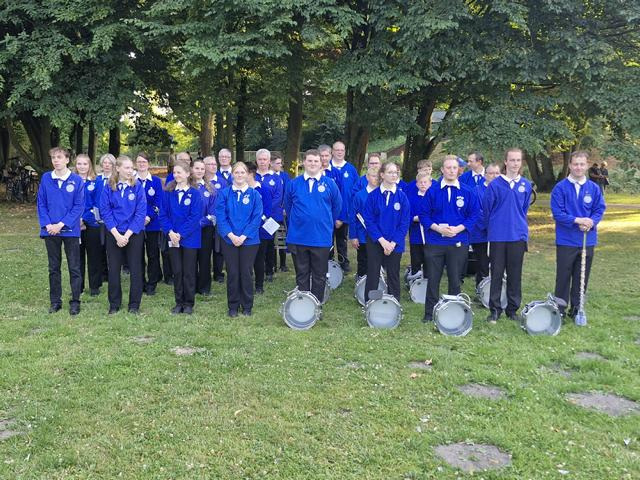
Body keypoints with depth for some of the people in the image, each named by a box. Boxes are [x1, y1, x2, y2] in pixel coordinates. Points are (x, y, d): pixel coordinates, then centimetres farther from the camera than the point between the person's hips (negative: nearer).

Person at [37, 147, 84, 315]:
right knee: (54, 268, 11)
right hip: (50, 231, 3)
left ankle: (75, 302, 11)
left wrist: (62, 224, -14)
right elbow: (41, 204, 4)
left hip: (70, 230, -3)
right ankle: (55, 301, 21)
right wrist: (47, 224, -9)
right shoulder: (46, 178, 3)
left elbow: (79, 206, -7)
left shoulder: (76, 180, -5)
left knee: (74, 268, 2)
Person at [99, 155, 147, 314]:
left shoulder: (137, 186, -5)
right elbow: (105, 211, -4)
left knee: (135, 269, 3)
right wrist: (117, 234, -13)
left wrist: (127, 234, -14)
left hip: (134, 233, -1)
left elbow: (141, 213, -9)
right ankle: (114, 304, 20)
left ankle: (134, 305, 15)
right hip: (114, 234, 1)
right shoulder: (109, 187, -2)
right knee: (113, 270, 7)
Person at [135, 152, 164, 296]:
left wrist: (149, 216, -15)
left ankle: (152, 284, 10)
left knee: (153, 254, 2)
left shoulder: (156, 181, 5)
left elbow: (158, 202, -2)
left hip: (152, 223, 0)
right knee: (138, 254, 6)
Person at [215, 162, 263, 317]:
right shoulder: (225, 193, 2)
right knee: (232, 273, 5)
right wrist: (231, 235, -14)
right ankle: (233, 306, 17)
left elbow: (257, 218, -5)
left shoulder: (254, 194, 0)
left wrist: (244, 236, -13)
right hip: (229, 240, 1)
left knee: (246, 273, 4)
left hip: (249, 240, -1)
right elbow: (220, 216, -3)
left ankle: (247, 306, 18)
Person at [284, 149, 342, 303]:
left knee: (319, 276, 7)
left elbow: (337, 206, 9)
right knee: (301, 276, 10)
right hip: (298, 237, 1)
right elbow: (287, 205, 15)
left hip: (321, 237, -1)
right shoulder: (294, 183, 3)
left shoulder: (329, 184, 0)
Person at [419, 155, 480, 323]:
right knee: (432, 279, 4)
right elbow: (423, 214, 3)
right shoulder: (432, 190, 2)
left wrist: (458, 229, -12)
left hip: (458, 242, 0)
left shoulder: (468, 192, 2)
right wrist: (437, 228, -12)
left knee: (455, 280, 7)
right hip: (434, 242, 0)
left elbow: (474, 214, 2)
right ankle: (429, 313, 15)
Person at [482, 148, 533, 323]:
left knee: (515, 275, 8)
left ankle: (513, 309, 19)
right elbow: (486, 209, 3)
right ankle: (494, 309, 12)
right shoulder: (495, 185, -4)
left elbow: (524, 209, 16)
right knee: (496, 274, 4)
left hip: (518, 236, 2)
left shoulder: (526, 185, 4)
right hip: (497, 236, -2)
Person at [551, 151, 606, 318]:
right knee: (563, 276, 3)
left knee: (582, 277, 11)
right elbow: (557, 212, -11)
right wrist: (577, 220, -21)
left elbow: (600, 210, 4)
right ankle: (560, 309, 13)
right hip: (566, 240, -3)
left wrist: (591, 222, -15)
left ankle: (576, 308, 23)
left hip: (588, 240, 3)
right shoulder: (560, 187, -7)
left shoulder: (594, 188, 3)